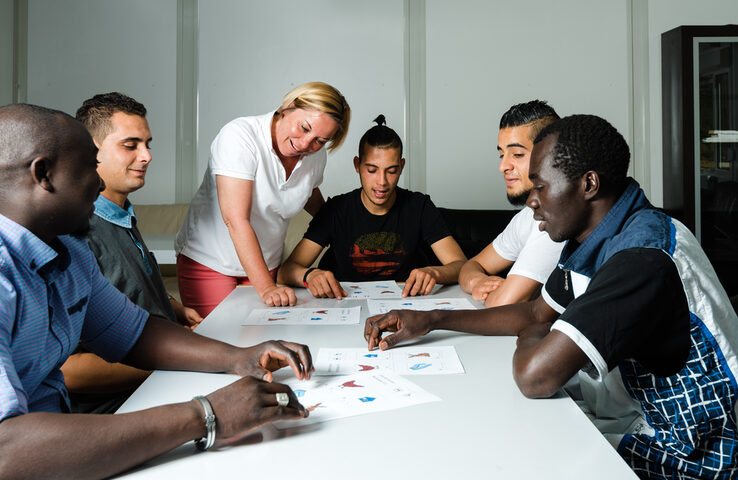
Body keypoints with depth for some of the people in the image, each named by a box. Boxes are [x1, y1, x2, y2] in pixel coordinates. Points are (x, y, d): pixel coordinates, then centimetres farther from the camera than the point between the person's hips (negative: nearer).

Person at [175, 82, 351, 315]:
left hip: (267, 264, 5)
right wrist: (266, 287, -36)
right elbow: (236, 219, -32)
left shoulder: (315, 156, -4)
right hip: (208, 260, -4)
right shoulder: (240, 136, -23)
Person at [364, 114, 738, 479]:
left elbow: (535, 377, -35)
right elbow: (536, 314, 12)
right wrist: (431, 321, 7)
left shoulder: (643, 260, -31)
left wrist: (529, 339, -10)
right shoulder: (593, 238, 1)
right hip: (630, 421, 8)